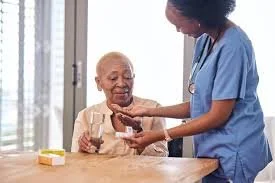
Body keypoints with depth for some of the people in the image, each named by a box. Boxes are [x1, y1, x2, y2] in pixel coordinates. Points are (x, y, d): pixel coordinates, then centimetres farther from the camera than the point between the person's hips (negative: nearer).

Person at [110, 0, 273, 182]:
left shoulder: (232, 46, -19)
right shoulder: (204, 41, 8)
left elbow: (218, 116, -18)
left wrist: (160, 136, -14)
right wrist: (149, 111, 3)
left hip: (233, 154, -8)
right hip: (213, 152, 8)